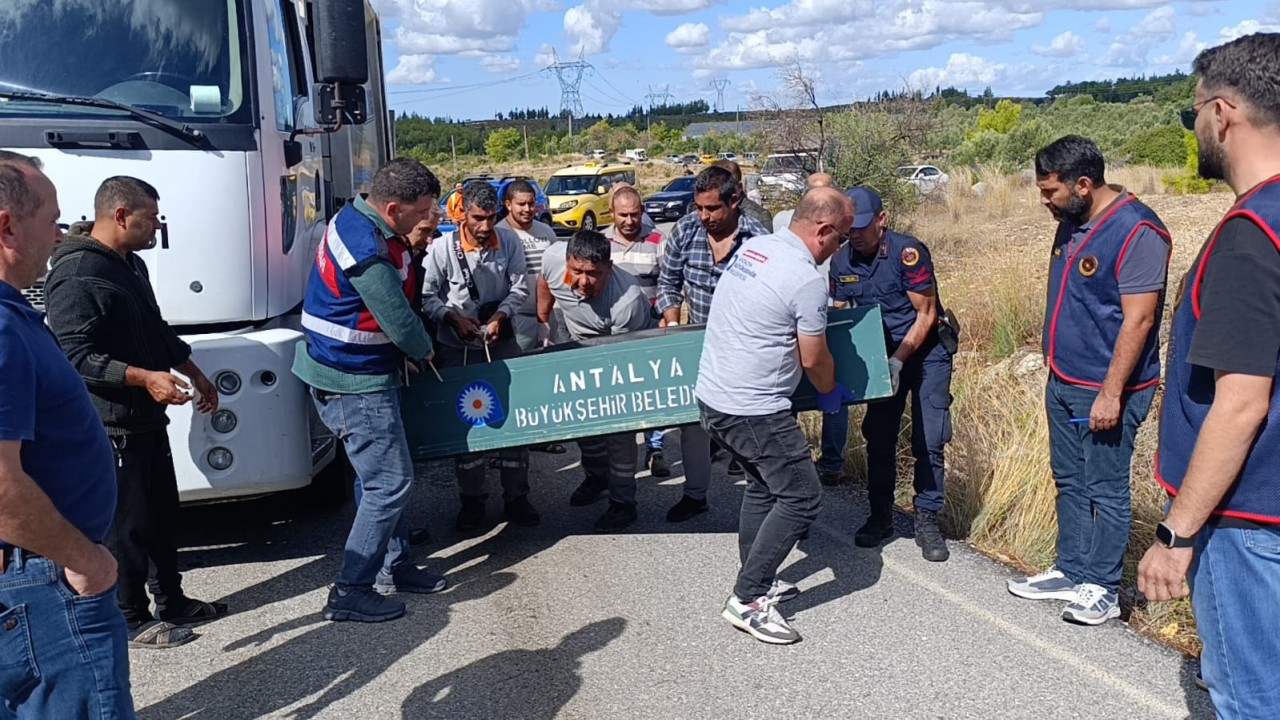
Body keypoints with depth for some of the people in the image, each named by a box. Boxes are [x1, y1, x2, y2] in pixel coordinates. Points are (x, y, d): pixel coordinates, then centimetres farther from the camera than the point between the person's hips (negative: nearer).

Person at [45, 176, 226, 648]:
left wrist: (196, 375, 27)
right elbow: (75, 356, -25)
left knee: (163, 513, 17)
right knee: (128, 524, 1)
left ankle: (172, 602, 31)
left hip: (148, 418, 10)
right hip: (112, 426, -10)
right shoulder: (76, 275, -19)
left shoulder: (131, 265, 13)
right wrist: (145, 377, -32)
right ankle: (132, 621, 15)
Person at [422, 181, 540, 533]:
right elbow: (428, 296, -7)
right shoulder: (443, 247, -14)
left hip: (502, 343, 2)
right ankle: (472, 500, 20)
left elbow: (520, 287, -3)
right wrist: (453, 318, -21)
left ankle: (516, 497, 18)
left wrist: (500, 316, -18)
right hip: (458, 348, -1)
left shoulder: (509, 241, -7)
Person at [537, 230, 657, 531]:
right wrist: (542, 321, 8)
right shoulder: (554, 258, -29)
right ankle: (596, 474, 40)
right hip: (582, 348, 6)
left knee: (618, 424, -9)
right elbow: (544, 281, -2)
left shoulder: (628, 301, -43)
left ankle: (622, 502, 6)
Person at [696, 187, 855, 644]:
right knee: (801, 498, 0)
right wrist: (831, 393, 14)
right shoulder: (807, 280, -17)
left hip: (712, 398, 9)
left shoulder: (753, 247, 8)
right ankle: (747, 601, 3)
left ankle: (756, 581, 32)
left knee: (763, 486, 23)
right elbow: (814, 359, -7)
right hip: (754, 412, -9)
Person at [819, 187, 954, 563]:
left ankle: (927, 521, 6)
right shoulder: (841, 261, -4)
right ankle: (881, 516, 20)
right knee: (879, 438, 6)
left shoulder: (908, 252, -20)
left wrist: (898, 361, -23)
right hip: (883, 356, 5)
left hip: (925, 353, -5)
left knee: (928, 441, -5)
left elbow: (926, 314, -17)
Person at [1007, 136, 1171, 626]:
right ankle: (1072, 572, 29)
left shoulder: (1136, 231, -18)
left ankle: (1102, 589, 15)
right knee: (1069, 482, 16)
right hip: (1063, 383, 8)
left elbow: (1138, 319, -21)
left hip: (1105, 389, -8)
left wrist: (1111, 394, -22)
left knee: (1105, 489, 3)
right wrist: (1055, 370, 17)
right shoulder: (1071, 223, 8)